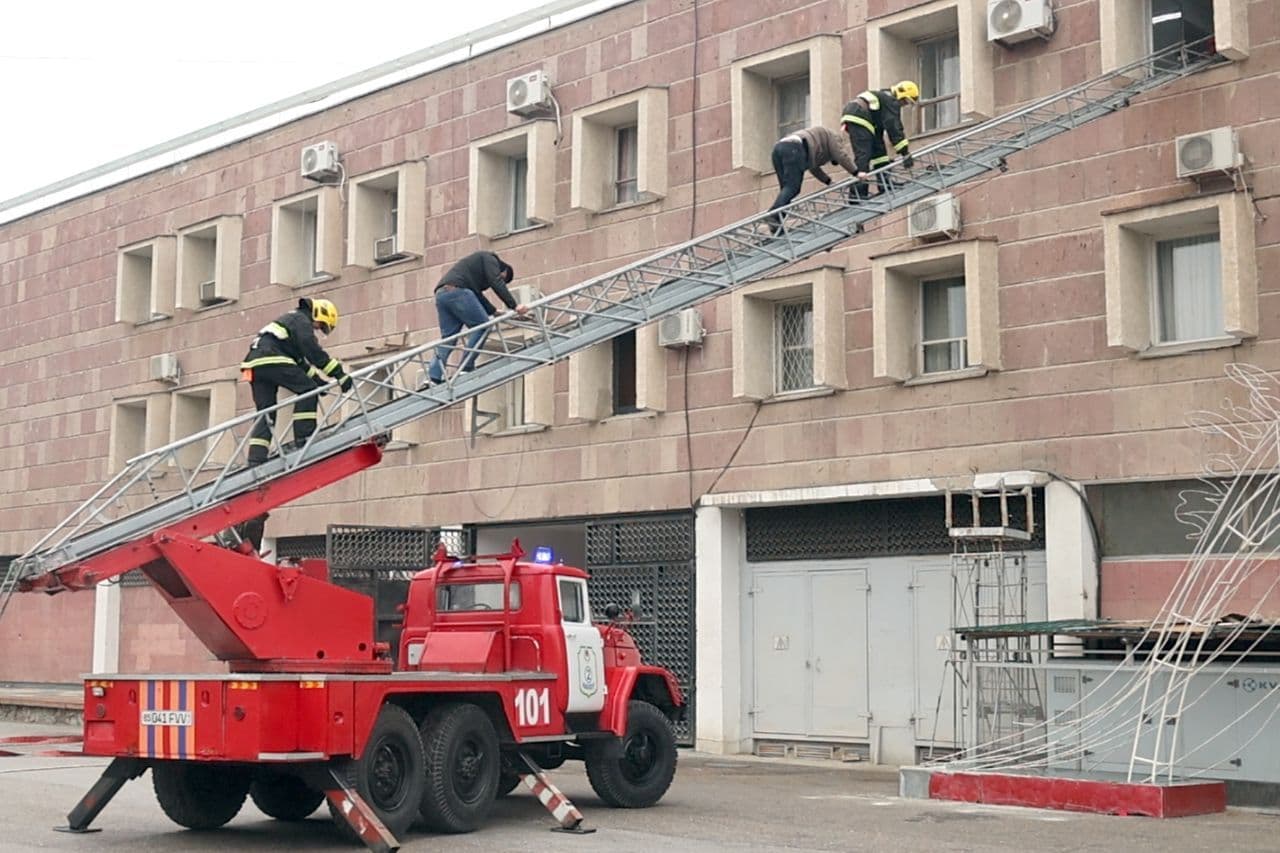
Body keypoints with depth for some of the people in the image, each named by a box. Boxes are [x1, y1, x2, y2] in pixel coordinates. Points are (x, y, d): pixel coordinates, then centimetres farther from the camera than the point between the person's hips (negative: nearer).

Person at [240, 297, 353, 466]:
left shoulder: (291, 320, 35)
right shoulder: (302, 320, 4)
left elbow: (301, 362, 34)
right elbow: (314, 353, -8)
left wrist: (318, 379, 27)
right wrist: (341, 375, -10)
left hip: (254, 363, 10)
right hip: (271, 359, -10)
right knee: (308, 389, -6)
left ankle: (255, 459, -2)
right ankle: (303, 438, -12)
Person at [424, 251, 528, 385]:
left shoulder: (479, 263, 37)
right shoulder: (490, 260, 10)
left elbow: (477, 294, 38)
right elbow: (497, 284, -5)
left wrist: (494, 312, 35)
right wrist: (514, 306, -7)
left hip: (441, 294, 9)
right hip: (457, 291, -9)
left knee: (448, 337, 8)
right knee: (482, 325, -3)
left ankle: (433, 376, -4)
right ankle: (465, 368, -8)